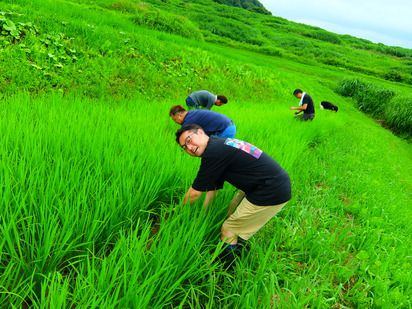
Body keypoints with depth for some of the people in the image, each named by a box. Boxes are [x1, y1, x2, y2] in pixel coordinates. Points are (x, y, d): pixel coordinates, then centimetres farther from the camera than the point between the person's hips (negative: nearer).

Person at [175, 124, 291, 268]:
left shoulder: (213, 153, -19)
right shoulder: (220, 145, 11)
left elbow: (195, 193, -9)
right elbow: (212, 187, 17)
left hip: (272, 193, -10)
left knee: (229, 232, 2)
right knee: (232, 211, 26)